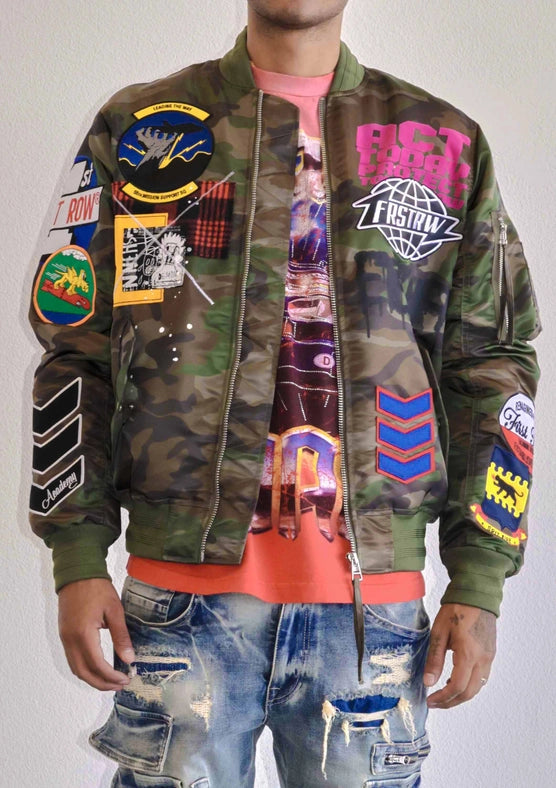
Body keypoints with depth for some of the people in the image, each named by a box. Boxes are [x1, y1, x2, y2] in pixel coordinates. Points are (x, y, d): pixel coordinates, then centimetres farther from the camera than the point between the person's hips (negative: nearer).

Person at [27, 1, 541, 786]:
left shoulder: (449, 145, 9)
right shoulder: (136, 129, 7)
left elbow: (492, 366, 8)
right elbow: (76, 352, 6)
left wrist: (479, 584, 2)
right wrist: (79, 560, -1)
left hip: (376, 596, 1)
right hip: (183, 581, 0)